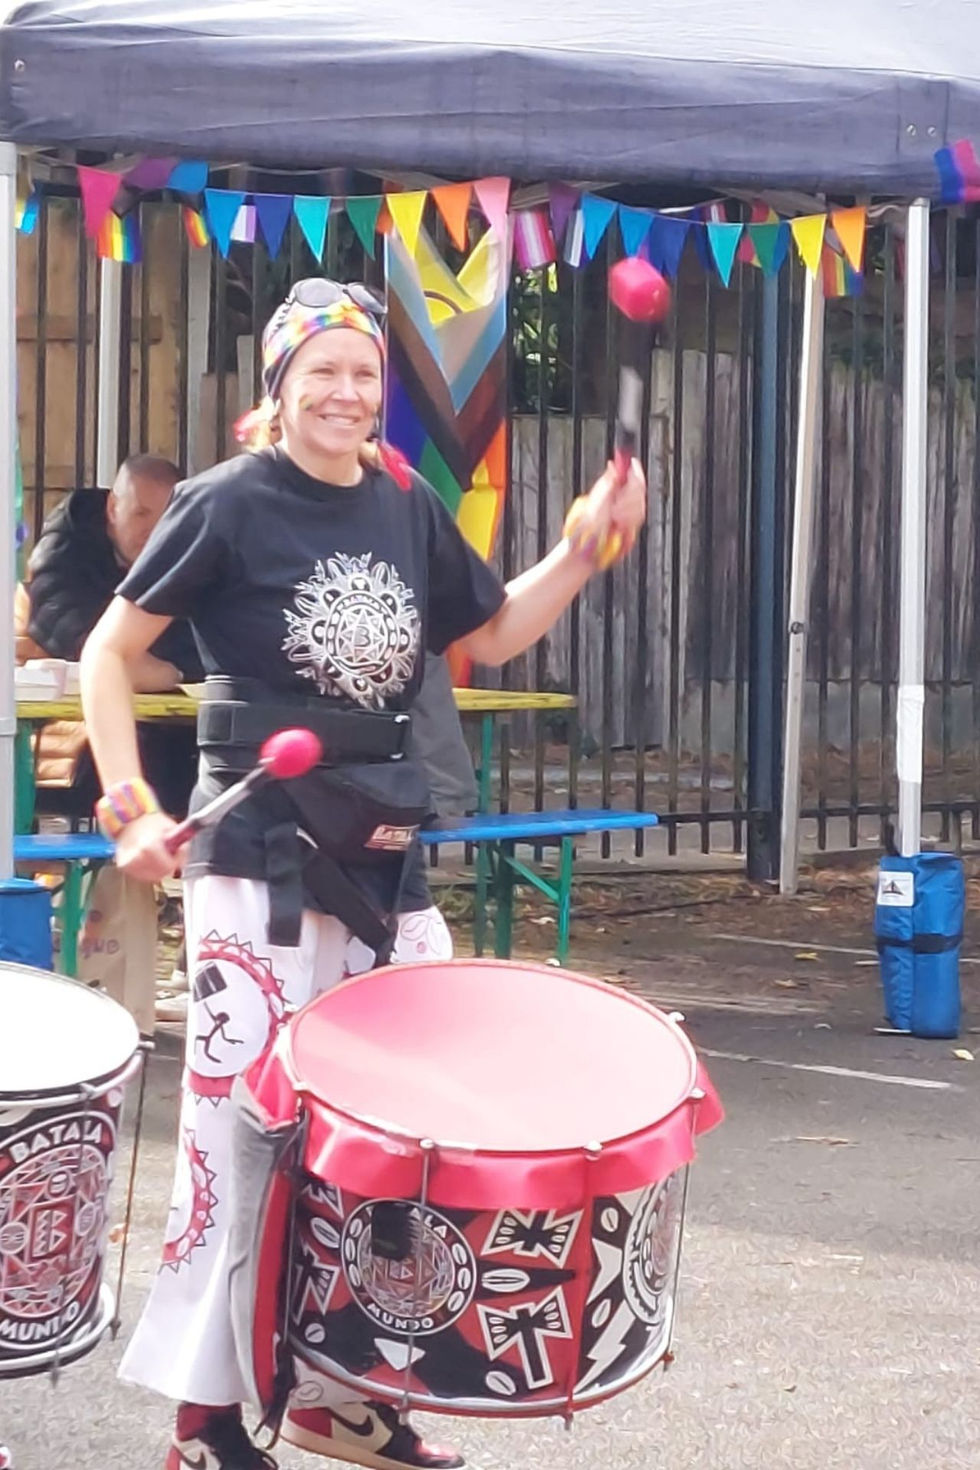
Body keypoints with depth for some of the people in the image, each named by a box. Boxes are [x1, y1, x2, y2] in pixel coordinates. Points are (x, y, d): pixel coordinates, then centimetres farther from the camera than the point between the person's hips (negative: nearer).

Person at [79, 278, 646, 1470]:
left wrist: (589, 543, 6)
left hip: (383, 849, 6)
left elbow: (490, 635, 19)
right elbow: (108, 654, -4)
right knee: (240, 1117, -6)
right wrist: (129, 804, -13)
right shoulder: (228, 503, -8)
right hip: (255, 846, -6)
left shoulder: (407, 506, 8)